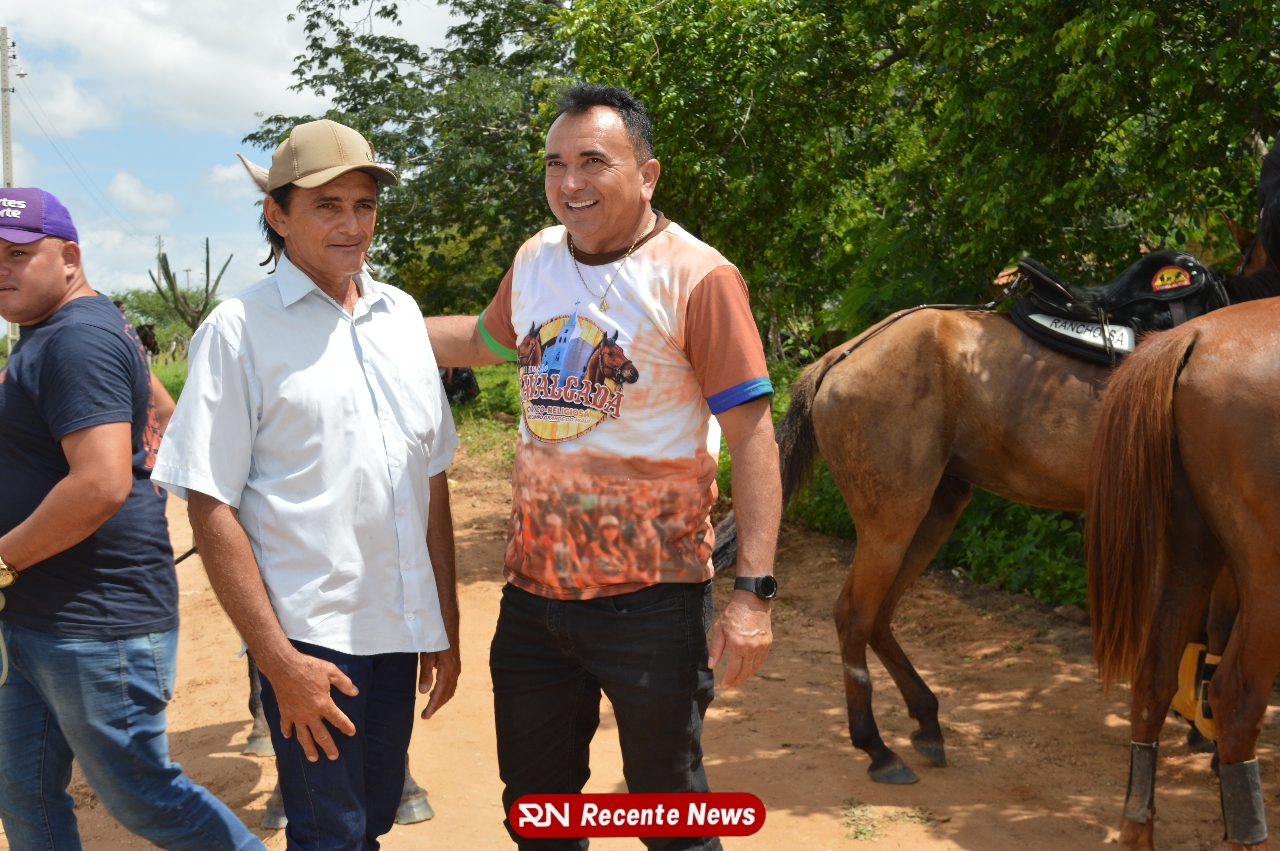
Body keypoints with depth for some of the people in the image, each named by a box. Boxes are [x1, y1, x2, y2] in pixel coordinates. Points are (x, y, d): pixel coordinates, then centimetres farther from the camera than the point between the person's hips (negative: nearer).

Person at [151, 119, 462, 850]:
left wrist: (447, 624, 13)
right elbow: (211, 507, -10)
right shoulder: (240, 329, -6)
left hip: (398, 627, 5)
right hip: (309, 635, -5)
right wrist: (277, 658, -14)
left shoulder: (401, 315, 10)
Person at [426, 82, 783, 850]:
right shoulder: (537, 260, 6)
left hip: (651, 600, -6)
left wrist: (754, 590, -20)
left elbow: (752, 435, -15)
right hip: (534, 588, 6)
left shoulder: (697, 277, -13)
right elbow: (486, 340, 27)